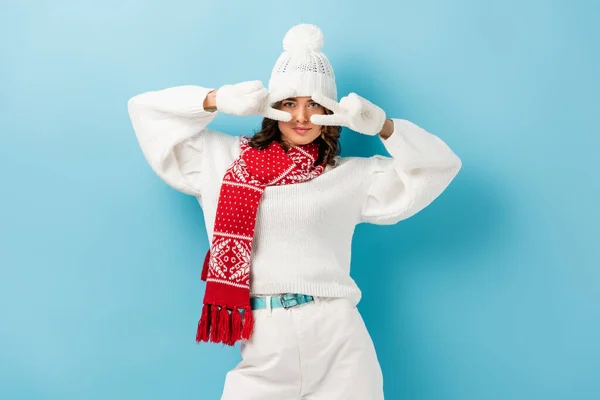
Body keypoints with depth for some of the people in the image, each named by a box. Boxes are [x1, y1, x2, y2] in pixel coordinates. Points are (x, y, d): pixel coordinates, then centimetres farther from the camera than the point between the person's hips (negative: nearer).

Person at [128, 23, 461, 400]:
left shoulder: (351, 175, 10)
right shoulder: (222, 159, 11)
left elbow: (441, 165, 10)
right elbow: (146, 110, 13)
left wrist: (381, 125, -5)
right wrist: (218, 100, -2)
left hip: (338, 344, 0)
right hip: (262, 354, 0)